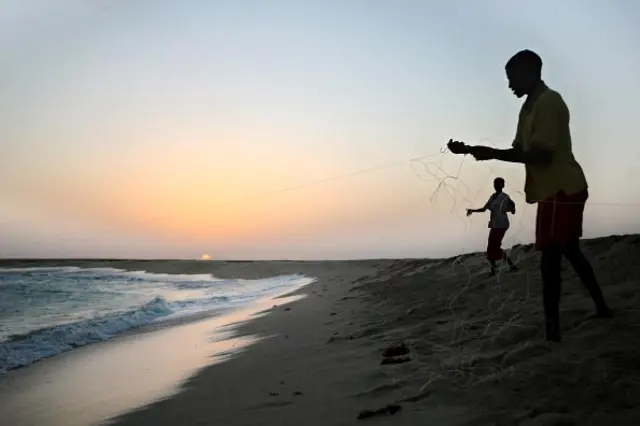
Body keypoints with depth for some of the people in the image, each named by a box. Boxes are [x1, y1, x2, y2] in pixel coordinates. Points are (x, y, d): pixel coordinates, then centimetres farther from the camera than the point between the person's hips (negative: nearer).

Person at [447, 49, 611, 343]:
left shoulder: (547, 102, -14)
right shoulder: (531, 107, 17)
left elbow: (542, 155, -22)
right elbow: (520, 152, 17)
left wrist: (492, 153, -19)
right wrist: (470, 150, 8)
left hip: (561, 190, -11)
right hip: (562, 189, 11)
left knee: (550, 259, -10)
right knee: (570, 251, 20)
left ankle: (552, 328, -7)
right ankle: (601, 307, 32)